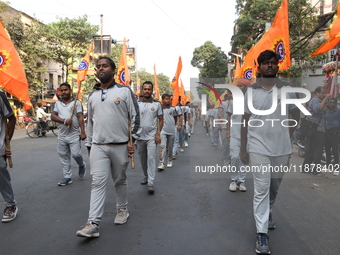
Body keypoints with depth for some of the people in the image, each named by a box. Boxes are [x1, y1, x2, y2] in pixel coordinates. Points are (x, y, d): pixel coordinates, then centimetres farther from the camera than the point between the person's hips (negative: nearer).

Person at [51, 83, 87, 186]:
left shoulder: (76, 102, 2)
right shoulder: (57, 103, 13)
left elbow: (80, 118, -5)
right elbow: (52, 116, 3)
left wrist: (83, 132, -13)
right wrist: (64, 120, -14)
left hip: (74, 135, -4)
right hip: (62, 135, 4)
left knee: (76, 154, -10)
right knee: (64, 157, 7)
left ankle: (81, 166, 23)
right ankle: (67, 177, 18)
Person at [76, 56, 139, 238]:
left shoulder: (124, 91, 0)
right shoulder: (92, 95, 13)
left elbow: (135, 116, -1)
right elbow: (90, 122, 17)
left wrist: (132, 139, -8)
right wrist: (89, 144, 15)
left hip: (120, 146, -2)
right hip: (98, 146, 3)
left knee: (120, 181, 12)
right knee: (98, 183, -4)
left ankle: (122, 210, 33)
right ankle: (93, 224, -3)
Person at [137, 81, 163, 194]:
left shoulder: (157, 104, 2)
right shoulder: (137, 104, 5)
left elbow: (161, 120, 3)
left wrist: (158, 134, -7)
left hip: (151, 136, -3)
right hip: (140, 136, 3)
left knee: (151, 158, -10)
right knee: (142, 159, 14)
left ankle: (150, 184, -8)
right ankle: (146, 176, 36)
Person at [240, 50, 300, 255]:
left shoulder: (288, 89, 0)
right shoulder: (251, 91, -1)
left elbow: (296, 115, 11)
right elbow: (245, 121, 2)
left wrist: (288, 137, 2)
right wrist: (243, 149, 1)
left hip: (282, 149, 2)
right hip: (258, 148, -2)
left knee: (275, 186, 19)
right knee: (261, 190, -2)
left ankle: (268, 213, 46)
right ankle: (262, 233, 7)